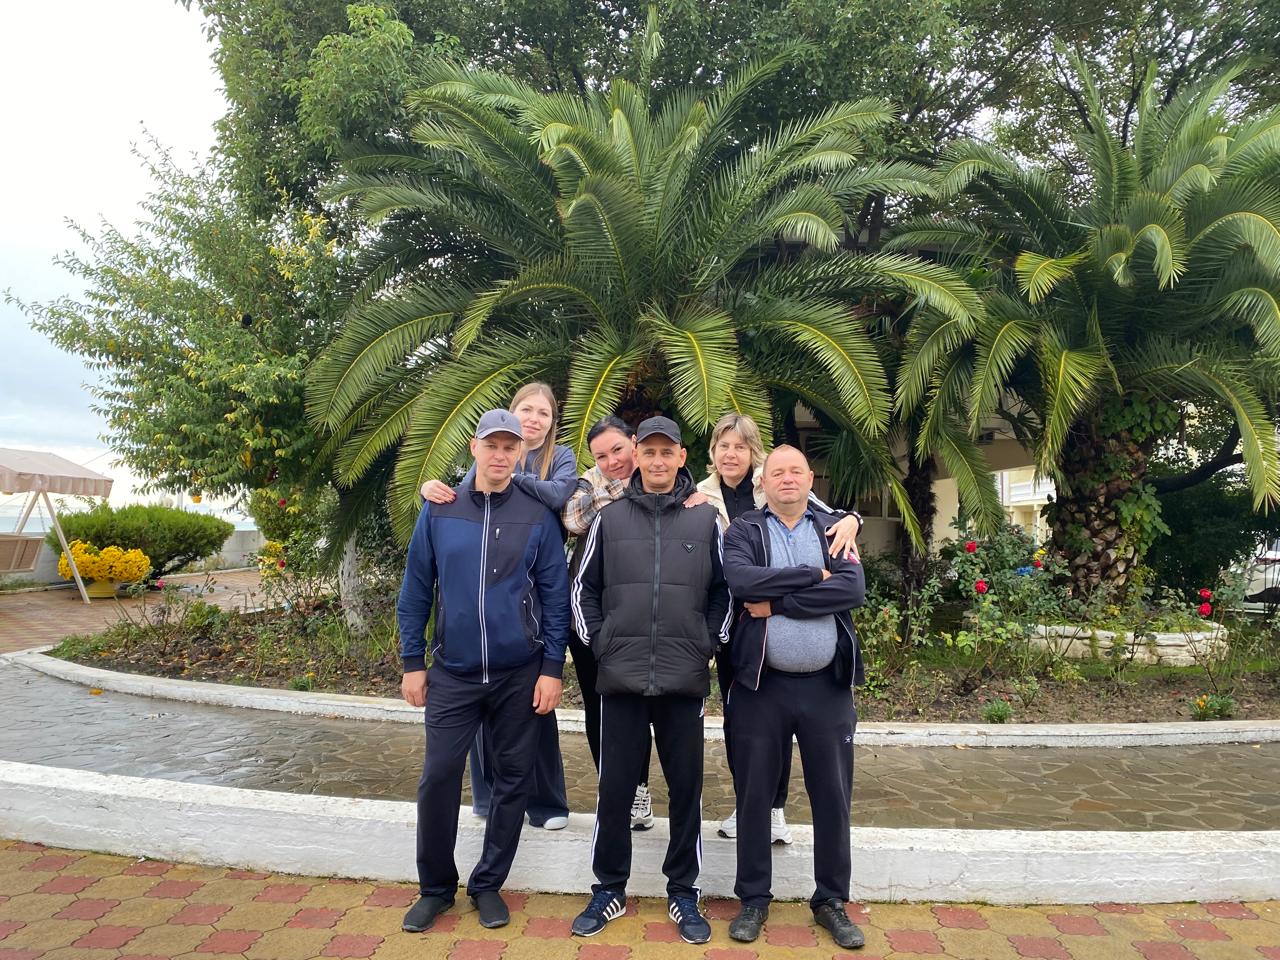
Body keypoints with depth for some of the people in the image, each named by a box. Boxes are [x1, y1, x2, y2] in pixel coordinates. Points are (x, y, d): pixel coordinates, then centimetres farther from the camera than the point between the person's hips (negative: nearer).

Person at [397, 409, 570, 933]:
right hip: (452, 673, 1)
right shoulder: (439, 511, 0)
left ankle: (488, 884, 29)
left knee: (513, 780, 9)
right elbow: (416, 589, 4)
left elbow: (555, 596, -1)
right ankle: (436, 886, 26)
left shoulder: (538, 518, -2)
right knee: (438, 777, 3)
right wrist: (413, 663, 2)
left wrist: (552, 668, -5)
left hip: (520, 674, 0)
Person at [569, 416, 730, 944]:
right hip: (621, 677, 0)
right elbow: (583, 588, 10)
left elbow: (726, 589, 9)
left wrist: (710, 643, 2)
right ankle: (609, 889, 28)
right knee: (615, 787, 9)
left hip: (685, 678, 0)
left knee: (686, 787, 10)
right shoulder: (610, 518, 4)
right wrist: (597, 642, 2)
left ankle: (683, 893, 28)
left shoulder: (706, 518, 3)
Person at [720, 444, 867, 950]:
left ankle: (832, 900, 31)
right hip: (761, 682, -1)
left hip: (827, 684, 2)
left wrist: (776, 602, -16)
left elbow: (853, 589, -11)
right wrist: (812, 575, -14)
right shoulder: (743, 530, 1)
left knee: (832, 795, 12)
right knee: (754, 794, 10)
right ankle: (753, 899, 28)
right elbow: (741, 580, -19)